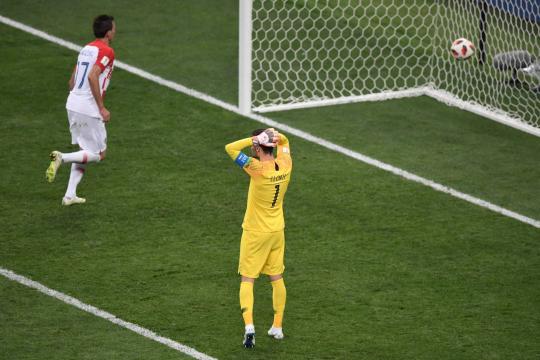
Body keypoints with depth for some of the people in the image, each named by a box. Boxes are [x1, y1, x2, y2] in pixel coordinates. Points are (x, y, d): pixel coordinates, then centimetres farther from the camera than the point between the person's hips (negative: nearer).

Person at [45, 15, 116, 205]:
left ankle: (70, 195, 13)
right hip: (89, 110, -8)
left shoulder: (86, 49, 15)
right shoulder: (106, 51, -11)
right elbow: (92, 77, -23)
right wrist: (102, 108, -19)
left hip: (72, 104, 8)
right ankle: (61, 158, -19)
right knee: (98, 154, 2)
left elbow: (72, 81, 18)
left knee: (85, 151, 18)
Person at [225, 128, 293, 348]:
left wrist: (255, 139, -22)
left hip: (255, 233, -6)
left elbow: (230, 148, -25)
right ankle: (277, 327, 22)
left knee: (247, 280, 1)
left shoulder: (258, 169, -24)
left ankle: (249, 326, -15)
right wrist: (275, 136, -7)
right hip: (277, 231, 6)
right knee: (277, 278, 15)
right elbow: (284, 142, 15)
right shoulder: (285, 165, -6)